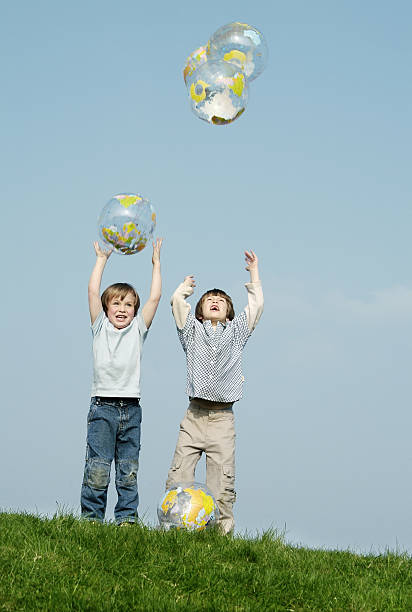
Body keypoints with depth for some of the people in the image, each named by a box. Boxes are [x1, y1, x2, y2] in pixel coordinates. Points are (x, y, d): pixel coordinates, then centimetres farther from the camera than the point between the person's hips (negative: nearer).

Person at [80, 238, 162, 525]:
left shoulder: (138, 329, 12)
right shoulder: (100, 327, 8)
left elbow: (155, 298, 7)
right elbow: (93, 292, 2)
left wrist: (156, 263, 12)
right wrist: (101, 259, 9)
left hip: (131, 407, 2)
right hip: (102, 406, -2)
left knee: (129, 470, 4)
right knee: (97, 469, -7)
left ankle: (127, 517, 9)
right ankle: (91, 517, -2)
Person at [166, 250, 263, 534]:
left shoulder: (236, 332, 17)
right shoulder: (193, 330, 15)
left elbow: (256, 305, 12)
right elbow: (177, 300, 8)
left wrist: (254, 274, 23)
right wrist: (187, 284, 27)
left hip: (223, 418, 0)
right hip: (194, 416, 0)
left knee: (222, 481, -5)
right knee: (179, 476, -7)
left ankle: (222, 530, -4)